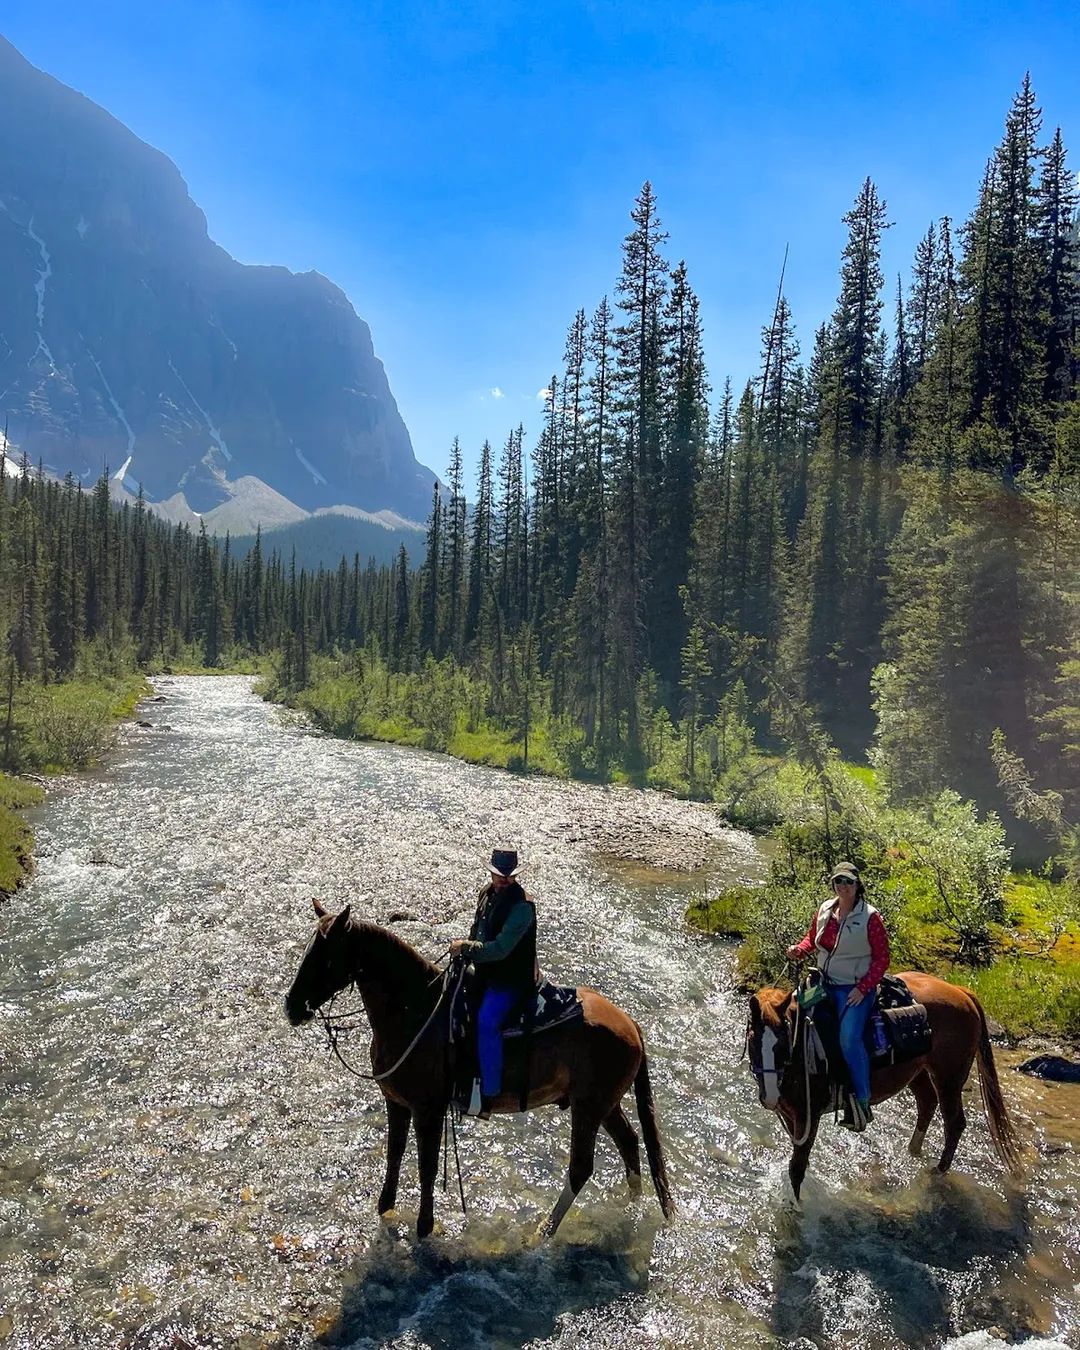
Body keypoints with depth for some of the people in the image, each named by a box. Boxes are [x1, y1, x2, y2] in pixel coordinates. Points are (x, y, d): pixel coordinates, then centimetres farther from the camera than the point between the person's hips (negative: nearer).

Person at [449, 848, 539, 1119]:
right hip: (486, 974, 9)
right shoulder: (488, 893, 5)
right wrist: (465, 946, 4)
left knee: (486, 1021, -31)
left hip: (511, 981, -9)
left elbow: (501, 948, -26)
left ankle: (488, 1094, -22)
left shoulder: (521, 906, -21)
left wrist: (466, 948, -21)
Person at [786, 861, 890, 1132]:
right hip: (824, 983, 7)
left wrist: (862, 988, -17)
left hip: (855, 988, -6)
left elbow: (882, 958, -9)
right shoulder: (825, 909, 4)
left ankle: (862, 1103, -10)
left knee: (849, 1038, -23)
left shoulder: (870, 917, -12)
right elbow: (812, 939, 17)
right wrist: (799, 950, -5)